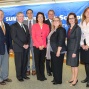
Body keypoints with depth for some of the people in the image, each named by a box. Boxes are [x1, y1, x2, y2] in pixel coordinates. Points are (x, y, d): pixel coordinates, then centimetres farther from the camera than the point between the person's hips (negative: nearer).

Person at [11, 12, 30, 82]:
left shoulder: (25, 26, 18)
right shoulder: (14, 26, -2)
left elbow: (28, 36, 15)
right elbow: (14, 37, -11)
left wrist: (27, 44, -2)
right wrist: (22, 45, -14)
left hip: (26, 47, 6)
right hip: (18, 48, -5)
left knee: (25, 62, 8)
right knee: (19, 63, 2)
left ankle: (24, 74, 21)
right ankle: (19, 76, 15)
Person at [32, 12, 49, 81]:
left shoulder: (46, 26, 8)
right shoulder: (34, 26, 4)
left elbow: (47, 36, 6)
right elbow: (33, 37, -1)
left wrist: (43, 45, -5)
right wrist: (38, 45, -9)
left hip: (44, 46, 1)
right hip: (36, 46, -1)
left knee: (42, 61, 7)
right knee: (37, 61, 3)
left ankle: (42, 75, 16)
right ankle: (39, 76, 12)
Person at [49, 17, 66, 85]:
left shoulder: (61, 29, -12)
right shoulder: (53, 30, 14)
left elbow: (61, 41, -19)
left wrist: (58, 51, -22)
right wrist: (50, 50, 13)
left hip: (58, 51, -9)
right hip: (53, 51, 9)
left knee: (58, 66, -1)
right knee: (54, 65, 14)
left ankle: (59, 80, 10)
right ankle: (55, 78, 27)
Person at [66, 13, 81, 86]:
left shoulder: (77, 28, -12)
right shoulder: (70, 28, 9)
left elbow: (78, 40, -15)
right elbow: (68, 39, 9)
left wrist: (75, 52, -18)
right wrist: (67, 49, 5)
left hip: (74, 49, -7)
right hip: (69, 49, 7)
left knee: (75, 64, 3)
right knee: (71, 64, 14)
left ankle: (75, 79, 16)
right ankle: (73, 77, 28)